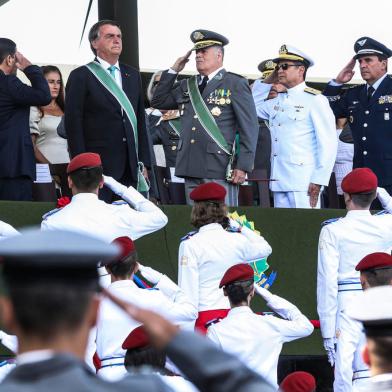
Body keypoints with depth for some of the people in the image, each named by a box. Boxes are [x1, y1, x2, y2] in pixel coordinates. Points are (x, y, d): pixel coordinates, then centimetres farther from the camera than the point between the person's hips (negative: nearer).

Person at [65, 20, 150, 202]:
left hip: (130, 167, 5)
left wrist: (143, 162, 11)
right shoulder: (81, 76, 0)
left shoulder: (132, 75, 17)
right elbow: (73, 124, -4)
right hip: (97, 167, -5)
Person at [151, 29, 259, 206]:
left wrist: (243, 166, -11)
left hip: (220, 170, -6)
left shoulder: (236, 84, 1)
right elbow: (158, 102, 21)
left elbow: (249, 128, -3)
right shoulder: (187, 86, 19)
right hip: (191, 168, 6)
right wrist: (173, 71, 13)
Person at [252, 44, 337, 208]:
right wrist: (267, 82, 17)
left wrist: (318, 181, -14)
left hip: (303, 182, -7)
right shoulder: (276, 101, 17)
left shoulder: (315, 99, -4)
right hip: (279, 181, 7)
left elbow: (328, 142, -8)